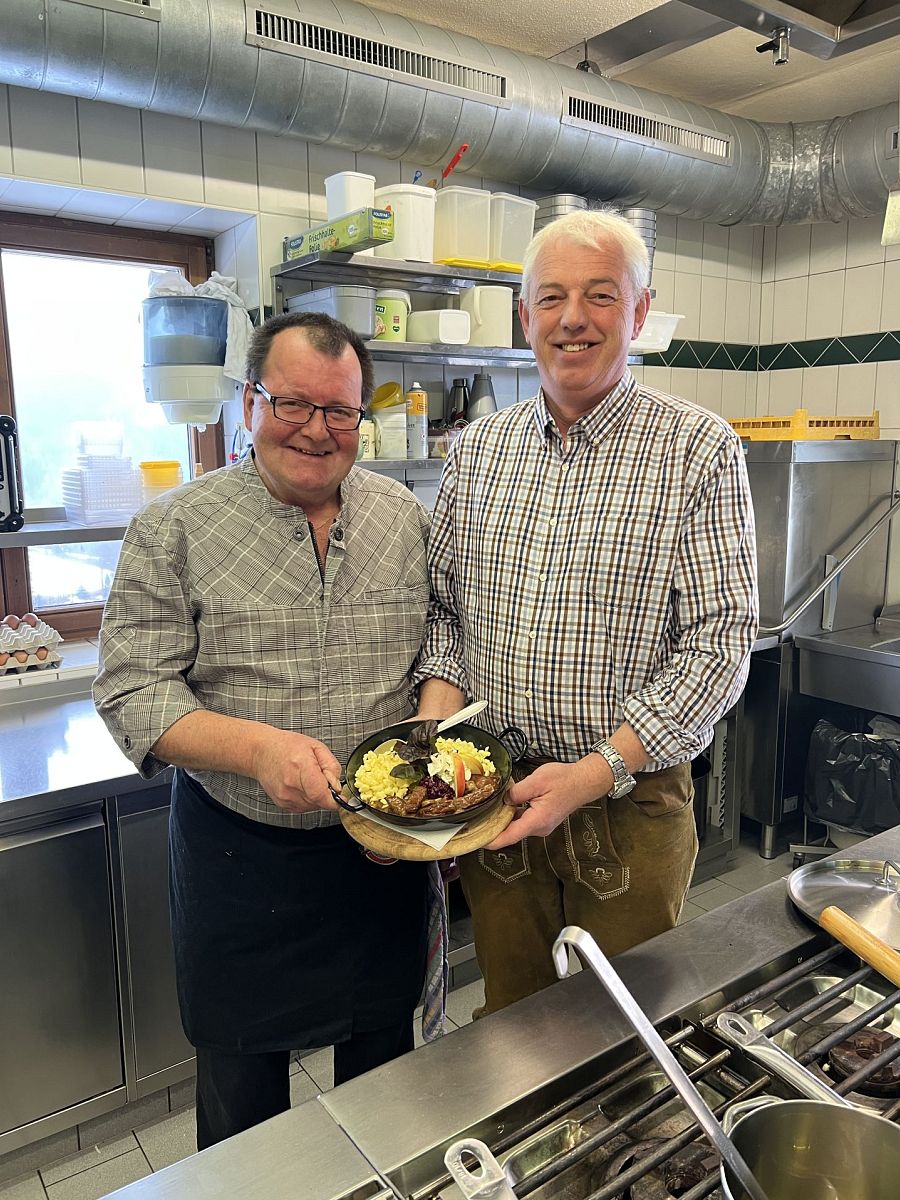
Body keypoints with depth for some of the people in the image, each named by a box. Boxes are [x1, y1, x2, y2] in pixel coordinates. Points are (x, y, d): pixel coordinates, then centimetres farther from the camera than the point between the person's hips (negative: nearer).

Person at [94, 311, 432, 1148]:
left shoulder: (406, 517, 0)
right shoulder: (175, 529, -10)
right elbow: (132, 688, -13)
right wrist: (255, 748, -29)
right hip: (239, 851, -2)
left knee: (383, 1049, 24)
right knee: (242, 1077, 19)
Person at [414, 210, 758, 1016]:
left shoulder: (699, 451, -9)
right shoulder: (477, 449, 4)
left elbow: (719, 641, -13)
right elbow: (445, 606, 9)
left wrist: (597, 772, -21)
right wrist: (438, 711, -9)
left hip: (632, 800, -3)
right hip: (492, 795, 3)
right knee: (506, 1017, 21)